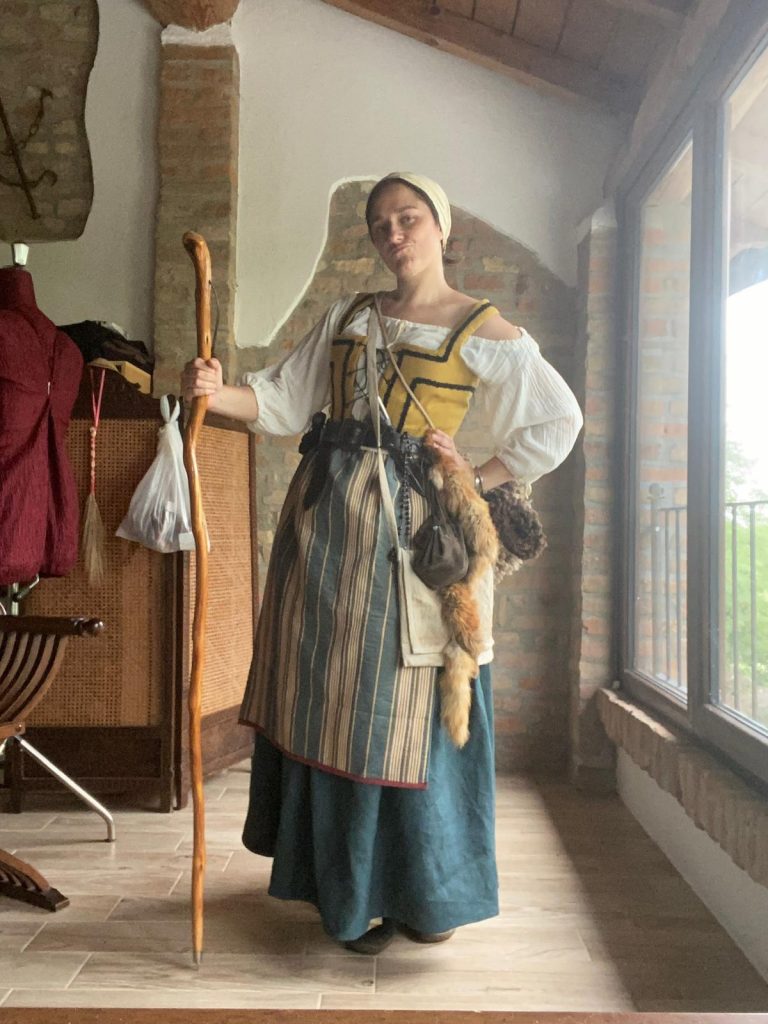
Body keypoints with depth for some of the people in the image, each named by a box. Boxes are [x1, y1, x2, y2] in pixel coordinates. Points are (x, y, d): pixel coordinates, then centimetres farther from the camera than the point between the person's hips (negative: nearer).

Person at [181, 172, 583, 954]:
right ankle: (354, 889, 26)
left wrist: (475, 479, -3)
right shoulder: (348, 316, 15)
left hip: (407, 521, -4)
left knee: (403, 705, -1)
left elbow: (557, 422, 2)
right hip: (324, 513, 5)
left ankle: (425, 891, 19)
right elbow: (282, 399, 8)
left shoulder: (484, 331, 2)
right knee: (329, 696, 8)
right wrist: (216, 393, -11)